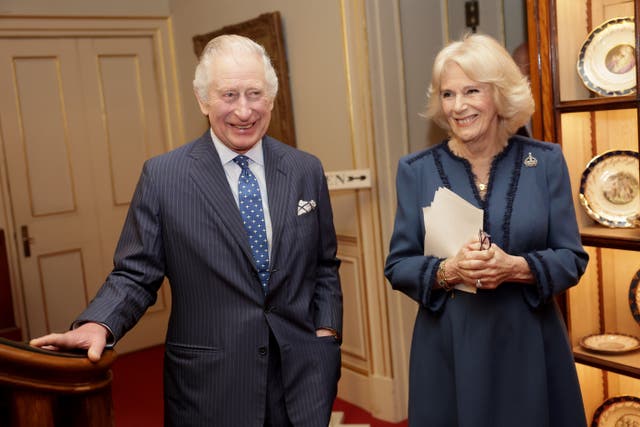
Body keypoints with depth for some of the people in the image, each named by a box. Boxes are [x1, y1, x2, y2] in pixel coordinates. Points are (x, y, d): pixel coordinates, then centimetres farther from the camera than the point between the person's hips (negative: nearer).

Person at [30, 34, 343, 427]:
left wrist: (326, 333, -1)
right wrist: (98, 325, -21)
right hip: (210, 386, -2)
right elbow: (136, 274, -4)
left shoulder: (307, 171, 2)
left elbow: (325, 266, 9)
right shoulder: (162, 176, -6)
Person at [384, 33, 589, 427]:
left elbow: (572, 259, -1)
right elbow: (398, 266, -1)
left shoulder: (545, 161, -1)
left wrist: (515, 267, -19)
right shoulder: (417, 170, -2)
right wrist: (448, 270, -20)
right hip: (448, 348, 0)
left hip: (531, 346, 1)